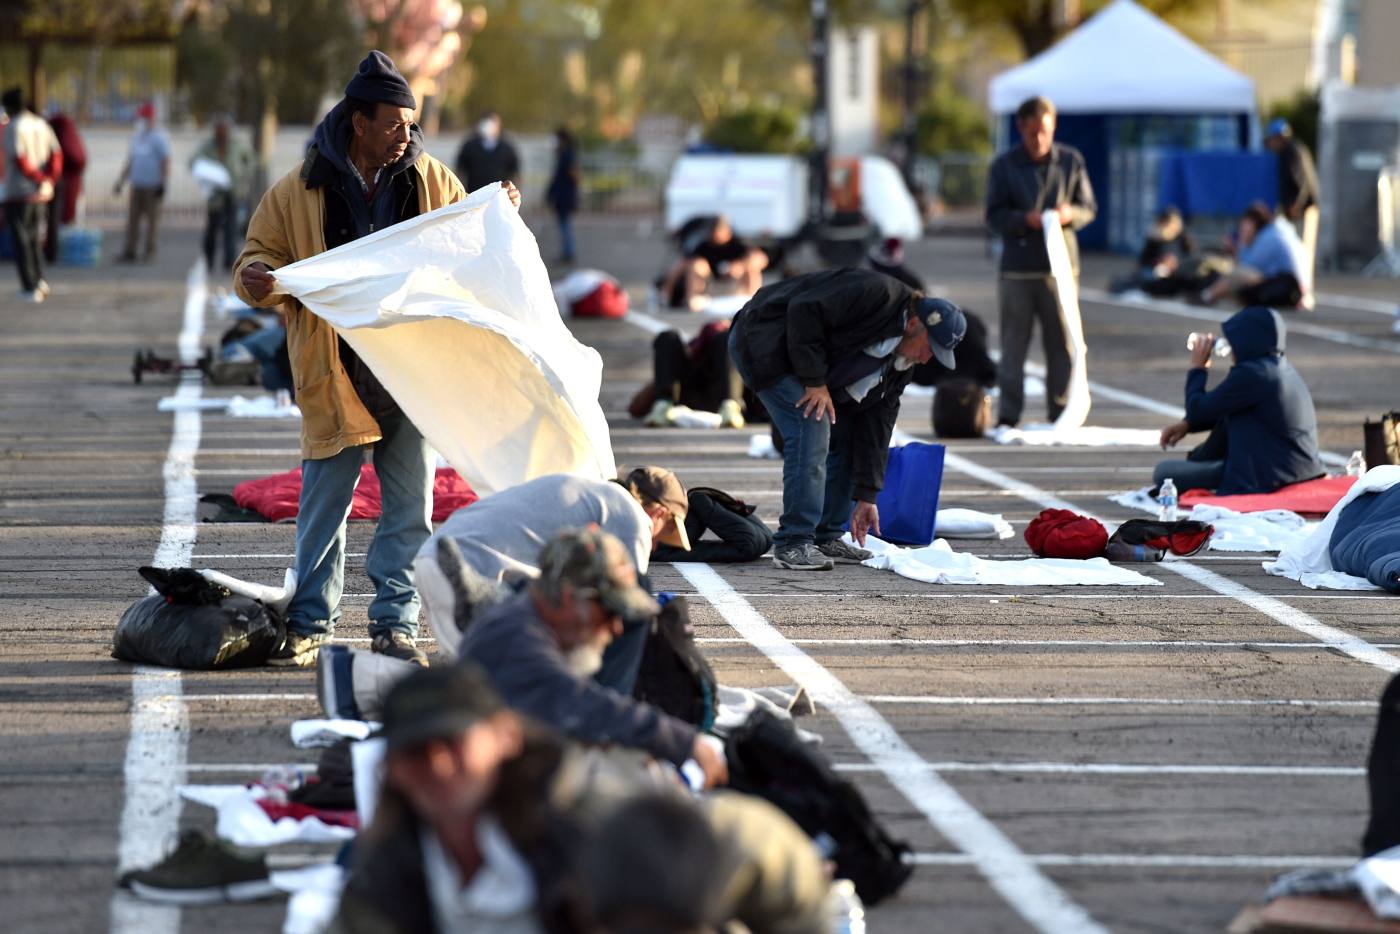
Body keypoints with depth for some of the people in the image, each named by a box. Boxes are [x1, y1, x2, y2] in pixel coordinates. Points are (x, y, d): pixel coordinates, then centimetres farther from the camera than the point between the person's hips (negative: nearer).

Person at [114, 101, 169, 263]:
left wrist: (163, 184, -15)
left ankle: (149, 251, 5)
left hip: (153, 187, -6)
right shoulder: (136, 137, 16)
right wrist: (120, 182, 18)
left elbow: (165, 162, -8)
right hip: (136, 185, 6)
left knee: (152, 219, -2)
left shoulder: (158, 137, -4)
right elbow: (130, 163, 22)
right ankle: (129, 252, -3)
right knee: (132, 219, -1)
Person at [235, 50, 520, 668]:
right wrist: (256, 278, -19)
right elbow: (262, 255, 3)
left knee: (409, 505, 5)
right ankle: (310, 623, 15)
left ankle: (395, 624, 13)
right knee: (323, 504, 4)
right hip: (335, 377, -2)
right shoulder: (300, 190, -3)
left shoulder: (428, 179, 6)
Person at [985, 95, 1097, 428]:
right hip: (1017, 269, -1)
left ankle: (1061, 410, 10)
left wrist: (1070, 214, -12)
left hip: (1060, 266, 1)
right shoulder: (1005, 165, 3)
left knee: (1062, 342, 2)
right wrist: (1025, 219, -17)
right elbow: (995, 215, 2)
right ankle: (1008, 413, 1)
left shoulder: (1071, 161, 7)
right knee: (1014, 342, -2)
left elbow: (1089, 208, 11)